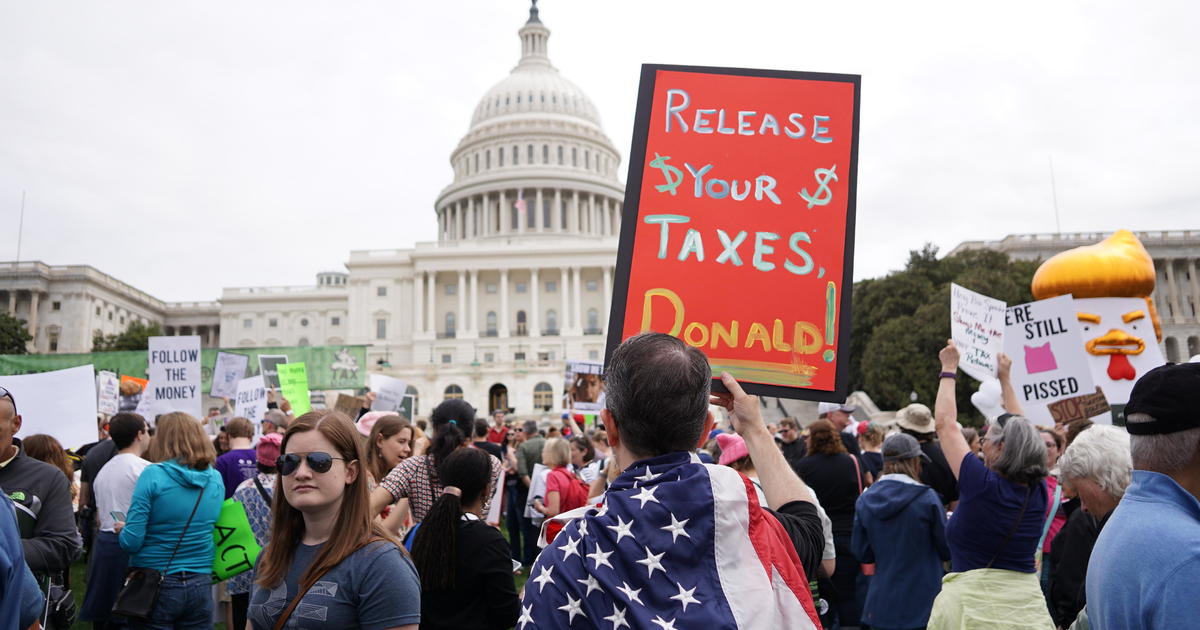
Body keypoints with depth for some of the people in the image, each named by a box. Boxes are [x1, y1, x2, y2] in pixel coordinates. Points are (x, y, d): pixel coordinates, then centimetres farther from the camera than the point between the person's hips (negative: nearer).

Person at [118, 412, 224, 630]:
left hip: (155, 586, -3)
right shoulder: (216, 479, 0)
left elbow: (131, 542, -14)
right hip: (200, 586, 4)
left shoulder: (154, 475, -13)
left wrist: (122, 529, 8)